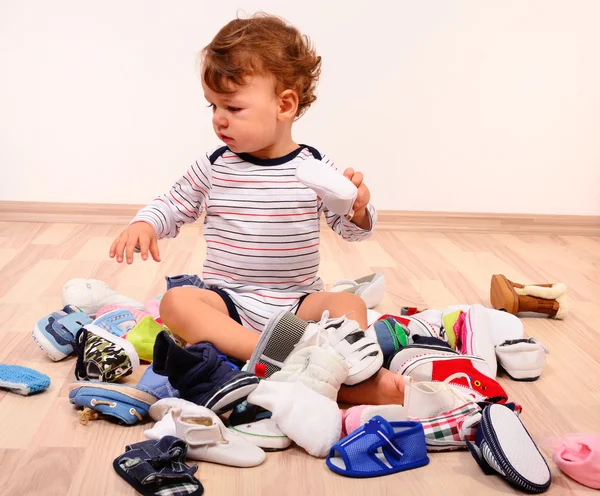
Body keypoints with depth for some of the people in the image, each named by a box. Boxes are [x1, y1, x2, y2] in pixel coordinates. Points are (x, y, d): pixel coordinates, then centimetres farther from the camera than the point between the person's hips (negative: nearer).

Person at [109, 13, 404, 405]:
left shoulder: (316, 167, -2)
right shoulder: (213, 167, 1)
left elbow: (352, 230, 4)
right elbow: (174, 206, 15)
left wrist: (358, 208, -20)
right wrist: (144, 225, -7)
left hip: (298, 302, 0)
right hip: (229, 302, 1)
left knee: (350, 306, -27)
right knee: (176, 301, -28)